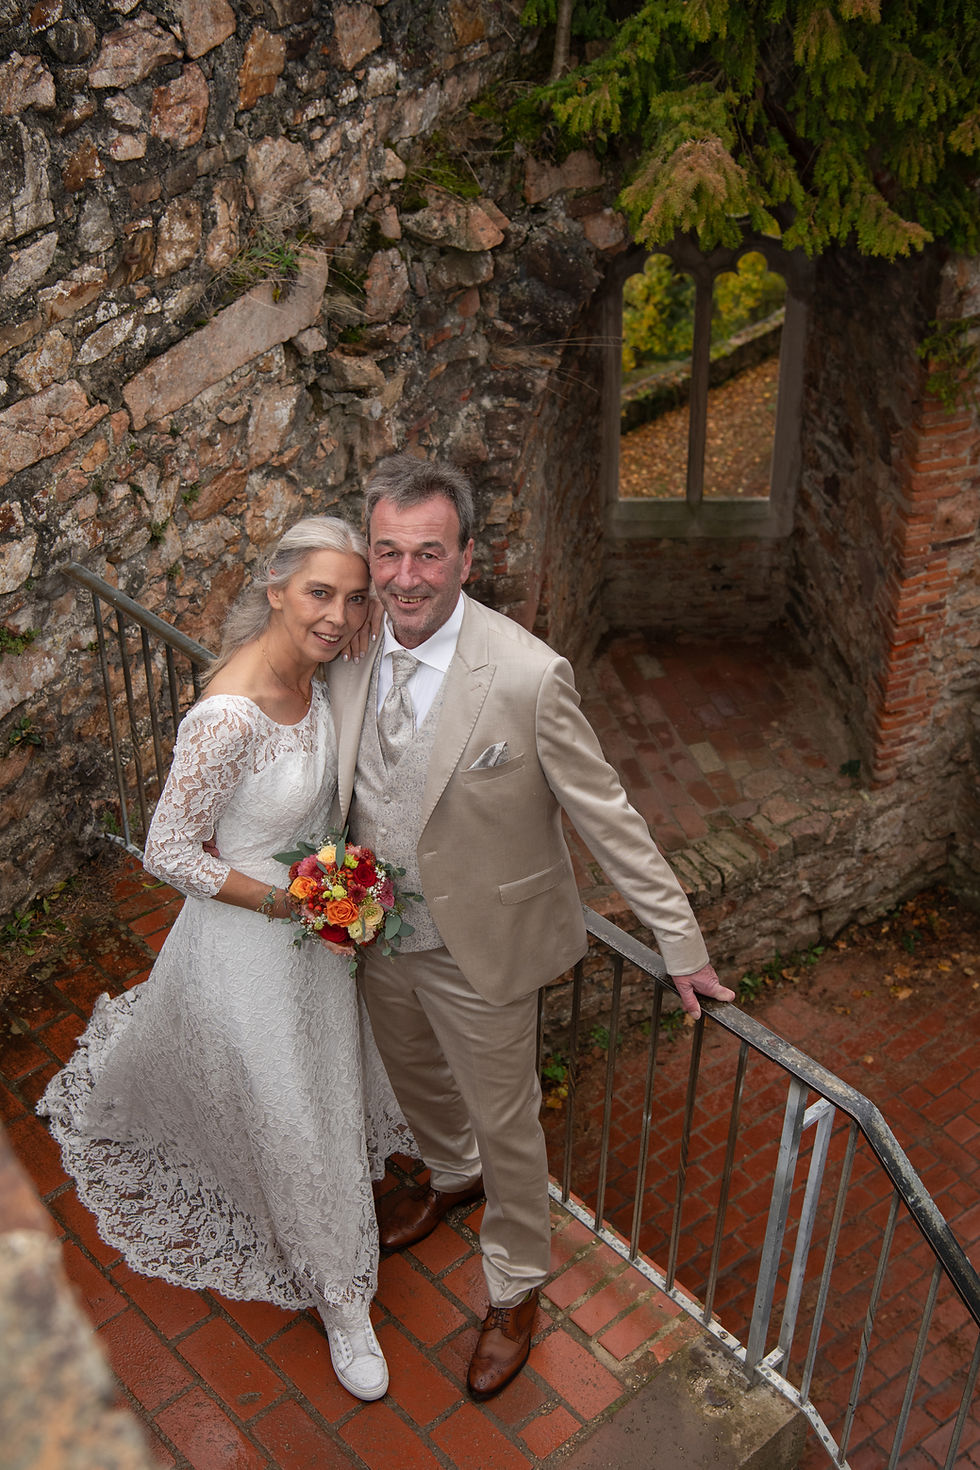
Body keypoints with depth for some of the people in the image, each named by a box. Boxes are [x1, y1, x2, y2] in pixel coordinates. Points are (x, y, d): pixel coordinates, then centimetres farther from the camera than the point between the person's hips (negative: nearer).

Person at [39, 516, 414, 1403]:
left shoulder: (312, 666, -12)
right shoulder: (229, 716, -36)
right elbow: (169, 852, -27)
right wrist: (284, 900, -23)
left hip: (313, 908, 8)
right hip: (250, 935, -8)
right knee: (291, 1115, 11)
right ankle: (339, 1295, 36)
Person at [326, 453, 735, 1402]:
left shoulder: (526, 676, -28)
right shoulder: (353, 652, -11)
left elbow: (606, 816, -19)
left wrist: (680, 942, -13)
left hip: (481, 951, -5)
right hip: (379, 935, 5)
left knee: (505, 1126, 15)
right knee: (417, 1082, 30)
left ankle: (514, 1289, 42)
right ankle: (452, 1176, 63)